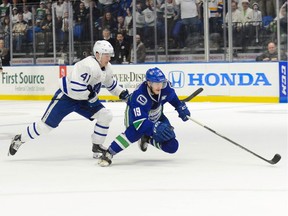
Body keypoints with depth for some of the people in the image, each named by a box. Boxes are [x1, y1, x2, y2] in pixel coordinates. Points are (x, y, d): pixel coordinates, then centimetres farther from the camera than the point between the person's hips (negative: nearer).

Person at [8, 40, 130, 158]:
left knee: (105, 116, -5)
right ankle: (19, 139, 14)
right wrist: (91, 95, -23)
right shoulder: (88, 66, -30)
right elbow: (76, 88, -35)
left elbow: (111, 83, 19)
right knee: (47, 124, -5)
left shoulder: (107, 68, -1)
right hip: (67, 96, -8)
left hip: (84, 99, 8)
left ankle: (97, 147, 5)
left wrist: (122, 93, 7)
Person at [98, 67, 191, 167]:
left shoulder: (166, 87, -25)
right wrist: (155, 128, -59)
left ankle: (147, 138, 21)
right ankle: (108, 154, -32)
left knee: (172, 146, -6)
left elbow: (172, 97, 3)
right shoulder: (139, 95, -41)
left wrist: (181, 107, -4)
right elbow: (139, 121, -47)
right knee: (135, 132, -40)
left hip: (155, 117, 5)